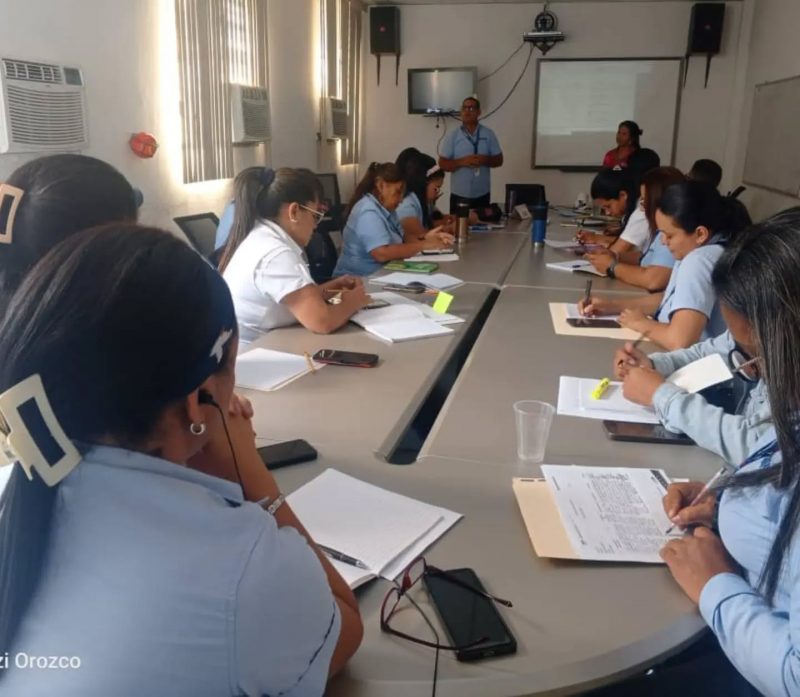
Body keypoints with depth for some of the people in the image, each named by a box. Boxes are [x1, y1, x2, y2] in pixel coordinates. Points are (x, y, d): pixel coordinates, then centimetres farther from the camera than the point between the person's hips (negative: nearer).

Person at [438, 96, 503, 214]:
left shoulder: (489, 134, 2)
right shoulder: (452, 136, -2)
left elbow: (499, 160, 4)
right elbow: (442, 164, -4)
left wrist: (485, 160, -17)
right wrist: (462, 162, -20)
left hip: (482, 195, 1)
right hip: (459, 195, -1)